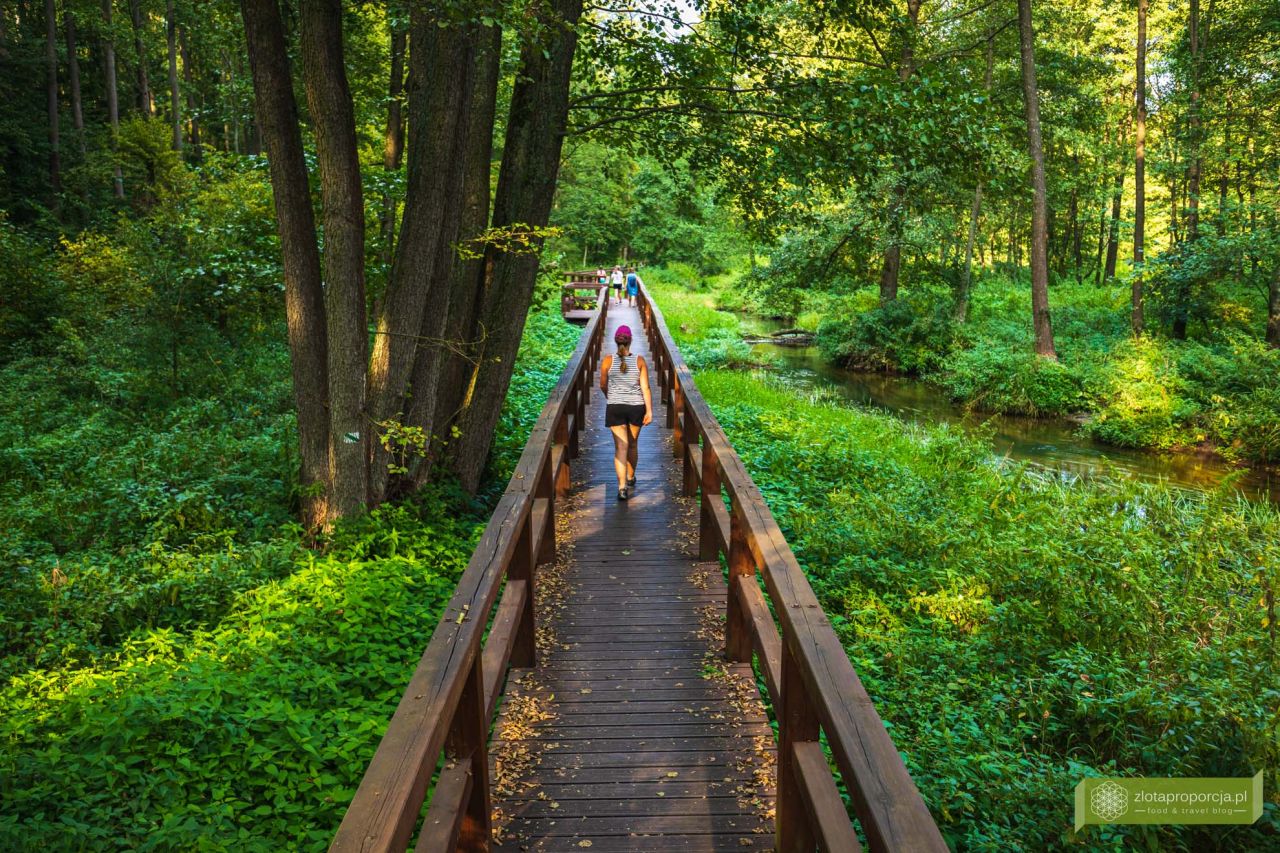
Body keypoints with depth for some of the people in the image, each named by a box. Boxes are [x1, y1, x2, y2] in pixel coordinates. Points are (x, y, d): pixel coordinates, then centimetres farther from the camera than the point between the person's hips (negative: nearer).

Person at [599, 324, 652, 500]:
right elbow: (645, 387, -8)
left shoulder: (607, 360, -6)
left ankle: (622, 487, -16)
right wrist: (649, 411, -7)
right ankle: (631, 478, 40)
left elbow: (603, 385, 5)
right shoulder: (640, 361, -5)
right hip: (637, 407, 1)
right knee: (632, 444, 21)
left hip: (615, 408, -1)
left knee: (620, 447, -2)